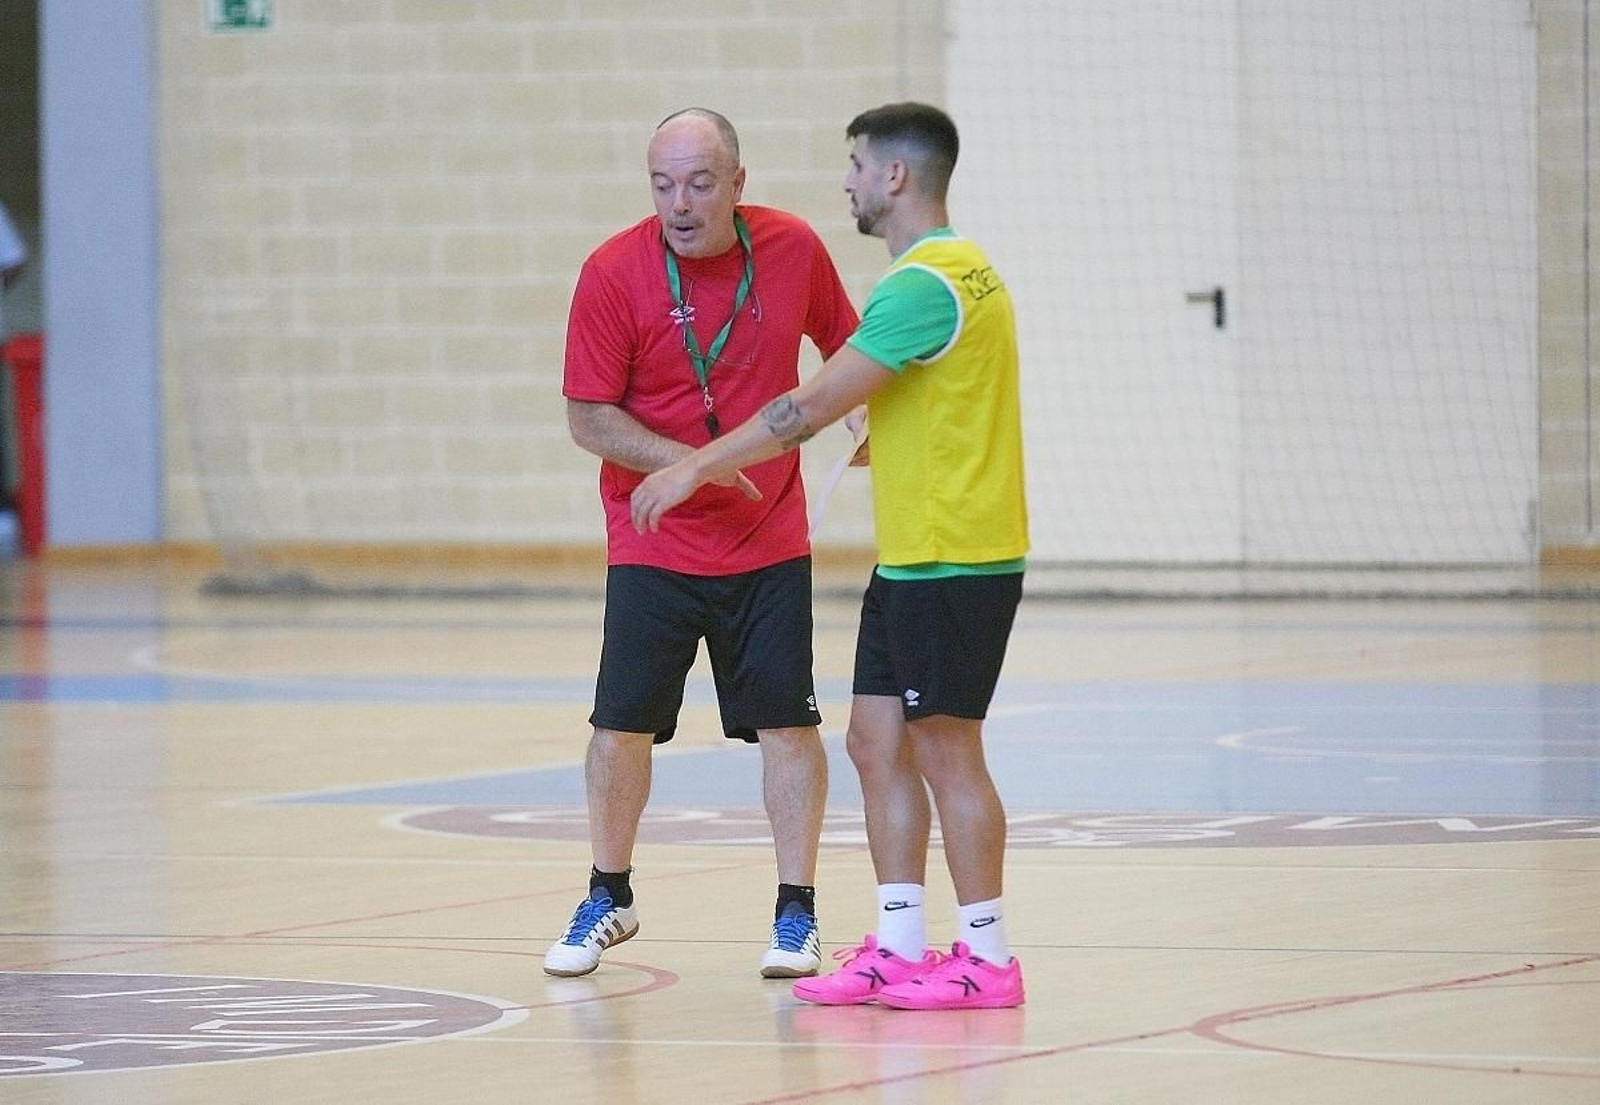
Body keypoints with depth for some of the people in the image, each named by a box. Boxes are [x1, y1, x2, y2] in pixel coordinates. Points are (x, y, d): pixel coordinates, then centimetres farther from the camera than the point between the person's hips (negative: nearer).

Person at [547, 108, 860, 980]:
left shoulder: (793, 250, -5)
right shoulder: (614, 272, -12)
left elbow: (844, 343, 15)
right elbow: (588, 418, -11)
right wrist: (691, 465, -21)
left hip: (770, 541, 1)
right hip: (651, 543, -1)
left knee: (787, 721, -1)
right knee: (622, 726, 1)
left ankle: (797, 912, 9)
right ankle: (609, 900, 21)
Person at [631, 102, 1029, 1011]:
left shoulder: (925, 286, -18)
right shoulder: (961, 271, 14)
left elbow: (815, 406, -19)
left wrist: (697, 468, -13)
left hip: (953, 561, -10)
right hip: (910, 559, 10)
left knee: (945, 749, -4)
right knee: (878, 741, 10)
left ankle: (988, 960, 2)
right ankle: (900, 948, 13)